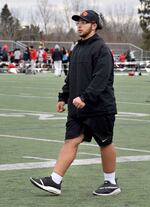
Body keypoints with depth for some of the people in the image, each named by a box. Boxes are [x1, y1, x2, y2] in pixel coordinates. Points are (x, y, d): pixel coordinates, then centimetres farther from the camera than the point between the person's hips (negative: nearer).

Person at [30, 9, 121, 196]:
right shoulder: (77, 49, 15)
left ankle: (111, 183, 19)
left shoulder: (101, 49, -13)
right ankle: (54, 181, -5)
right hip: (77, 109, 8)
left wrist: (85, 97, -30)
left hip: (99, 108, -8)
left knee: (105, 144, 5)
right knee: (71, 141, 0)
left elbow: (101, 78, -23)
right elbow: (71, 77, 23)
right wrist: (63, 97, 17)